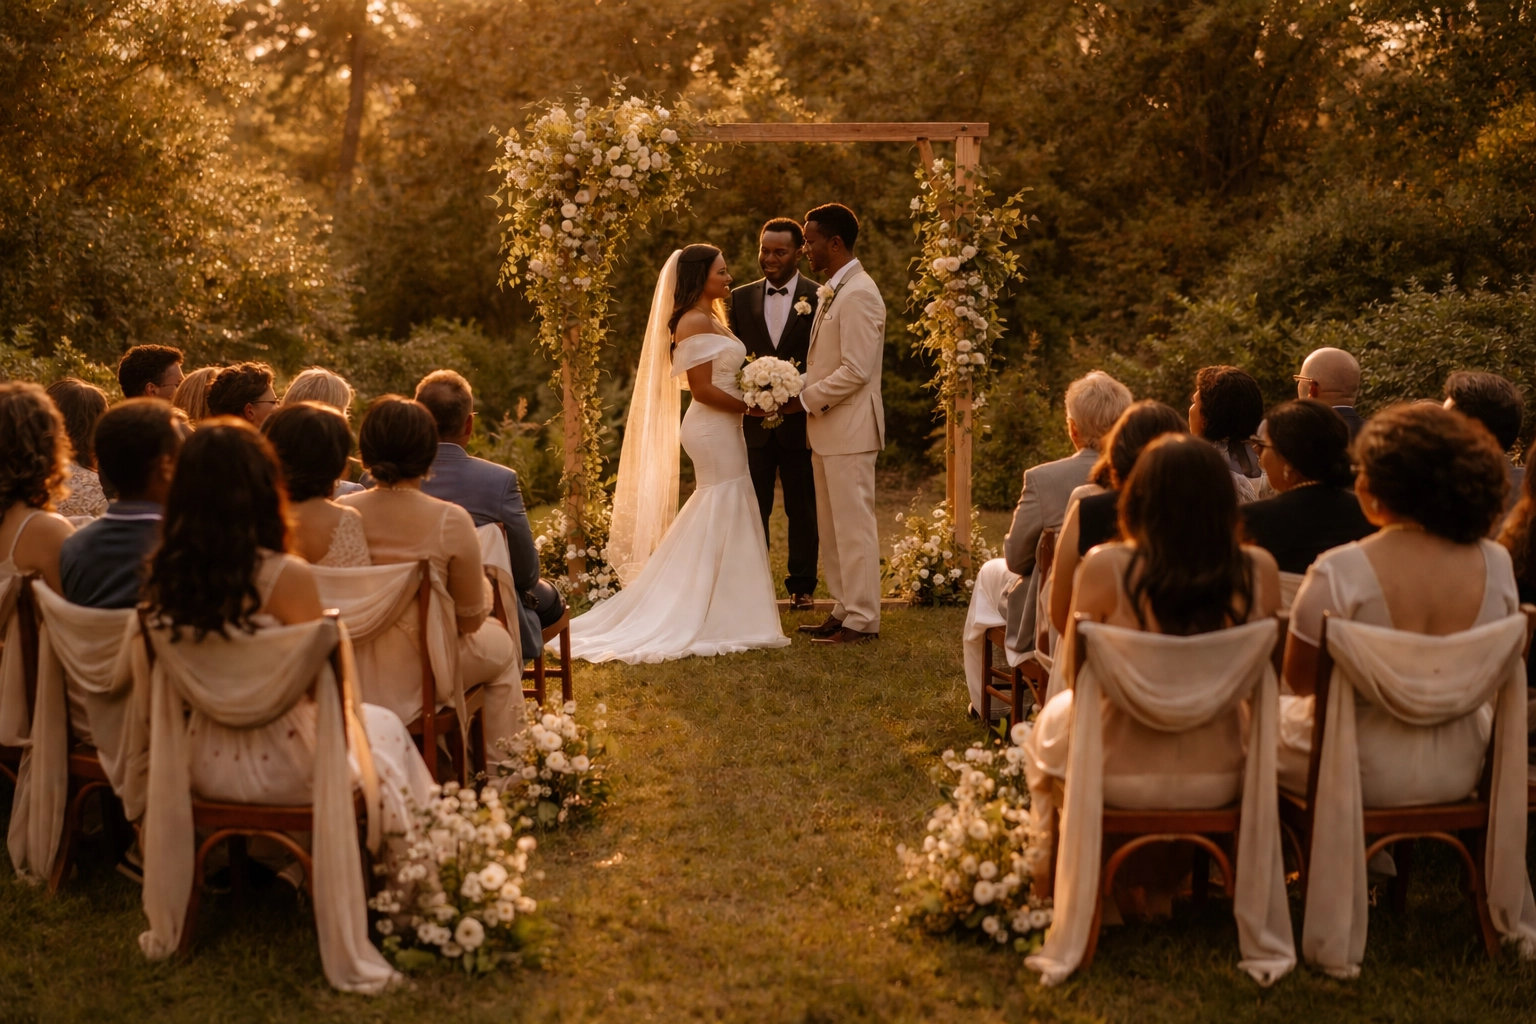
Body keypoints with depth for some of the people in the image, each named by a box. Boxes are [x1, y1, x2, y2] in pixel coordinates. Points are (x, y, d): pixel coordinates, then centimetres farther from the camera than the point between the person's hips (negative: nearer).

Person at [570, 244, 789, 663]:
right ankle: (715, 621, 1)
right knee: (725, 516, -5)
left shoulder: (710, 319, 16)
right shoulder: (695, 322, -14)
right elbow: (702, 388, -20)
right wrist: (750, 407, -14)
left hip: (722, 428, 10)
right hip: (714, 429, -10)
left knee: (719, 515, 13)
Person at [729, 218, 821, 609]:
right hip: (753, 420, 2)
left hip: (800, 420, -2)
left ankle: (801, 586, 18)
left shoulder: (820, 298, -3)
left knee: (802, 508, 8)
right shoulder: (741, 298, 6)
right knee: (752, 508, 7)